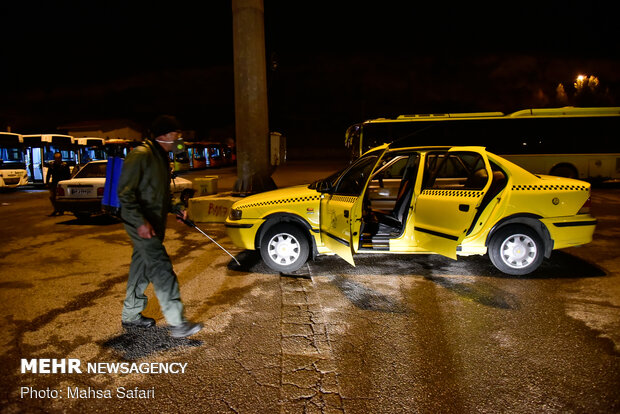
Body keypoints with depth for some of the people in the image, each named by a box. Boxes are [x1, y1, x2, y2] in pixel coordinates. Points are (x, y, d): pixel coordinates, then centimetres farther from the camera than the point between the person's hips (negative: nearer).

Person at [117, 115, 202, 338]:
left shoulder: (161, 157, 16)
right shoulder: (140, 155, -15)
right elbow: (125, 192, -19)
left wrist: (176, 208, 12)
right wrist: (140, 221, -26)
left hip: (154, 223, 10)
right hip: (142, 224, -10)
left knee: (142, 268, 17)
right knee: (162, 269, -12)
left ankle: (130, 316, 31)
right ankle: (177, 324, -9)